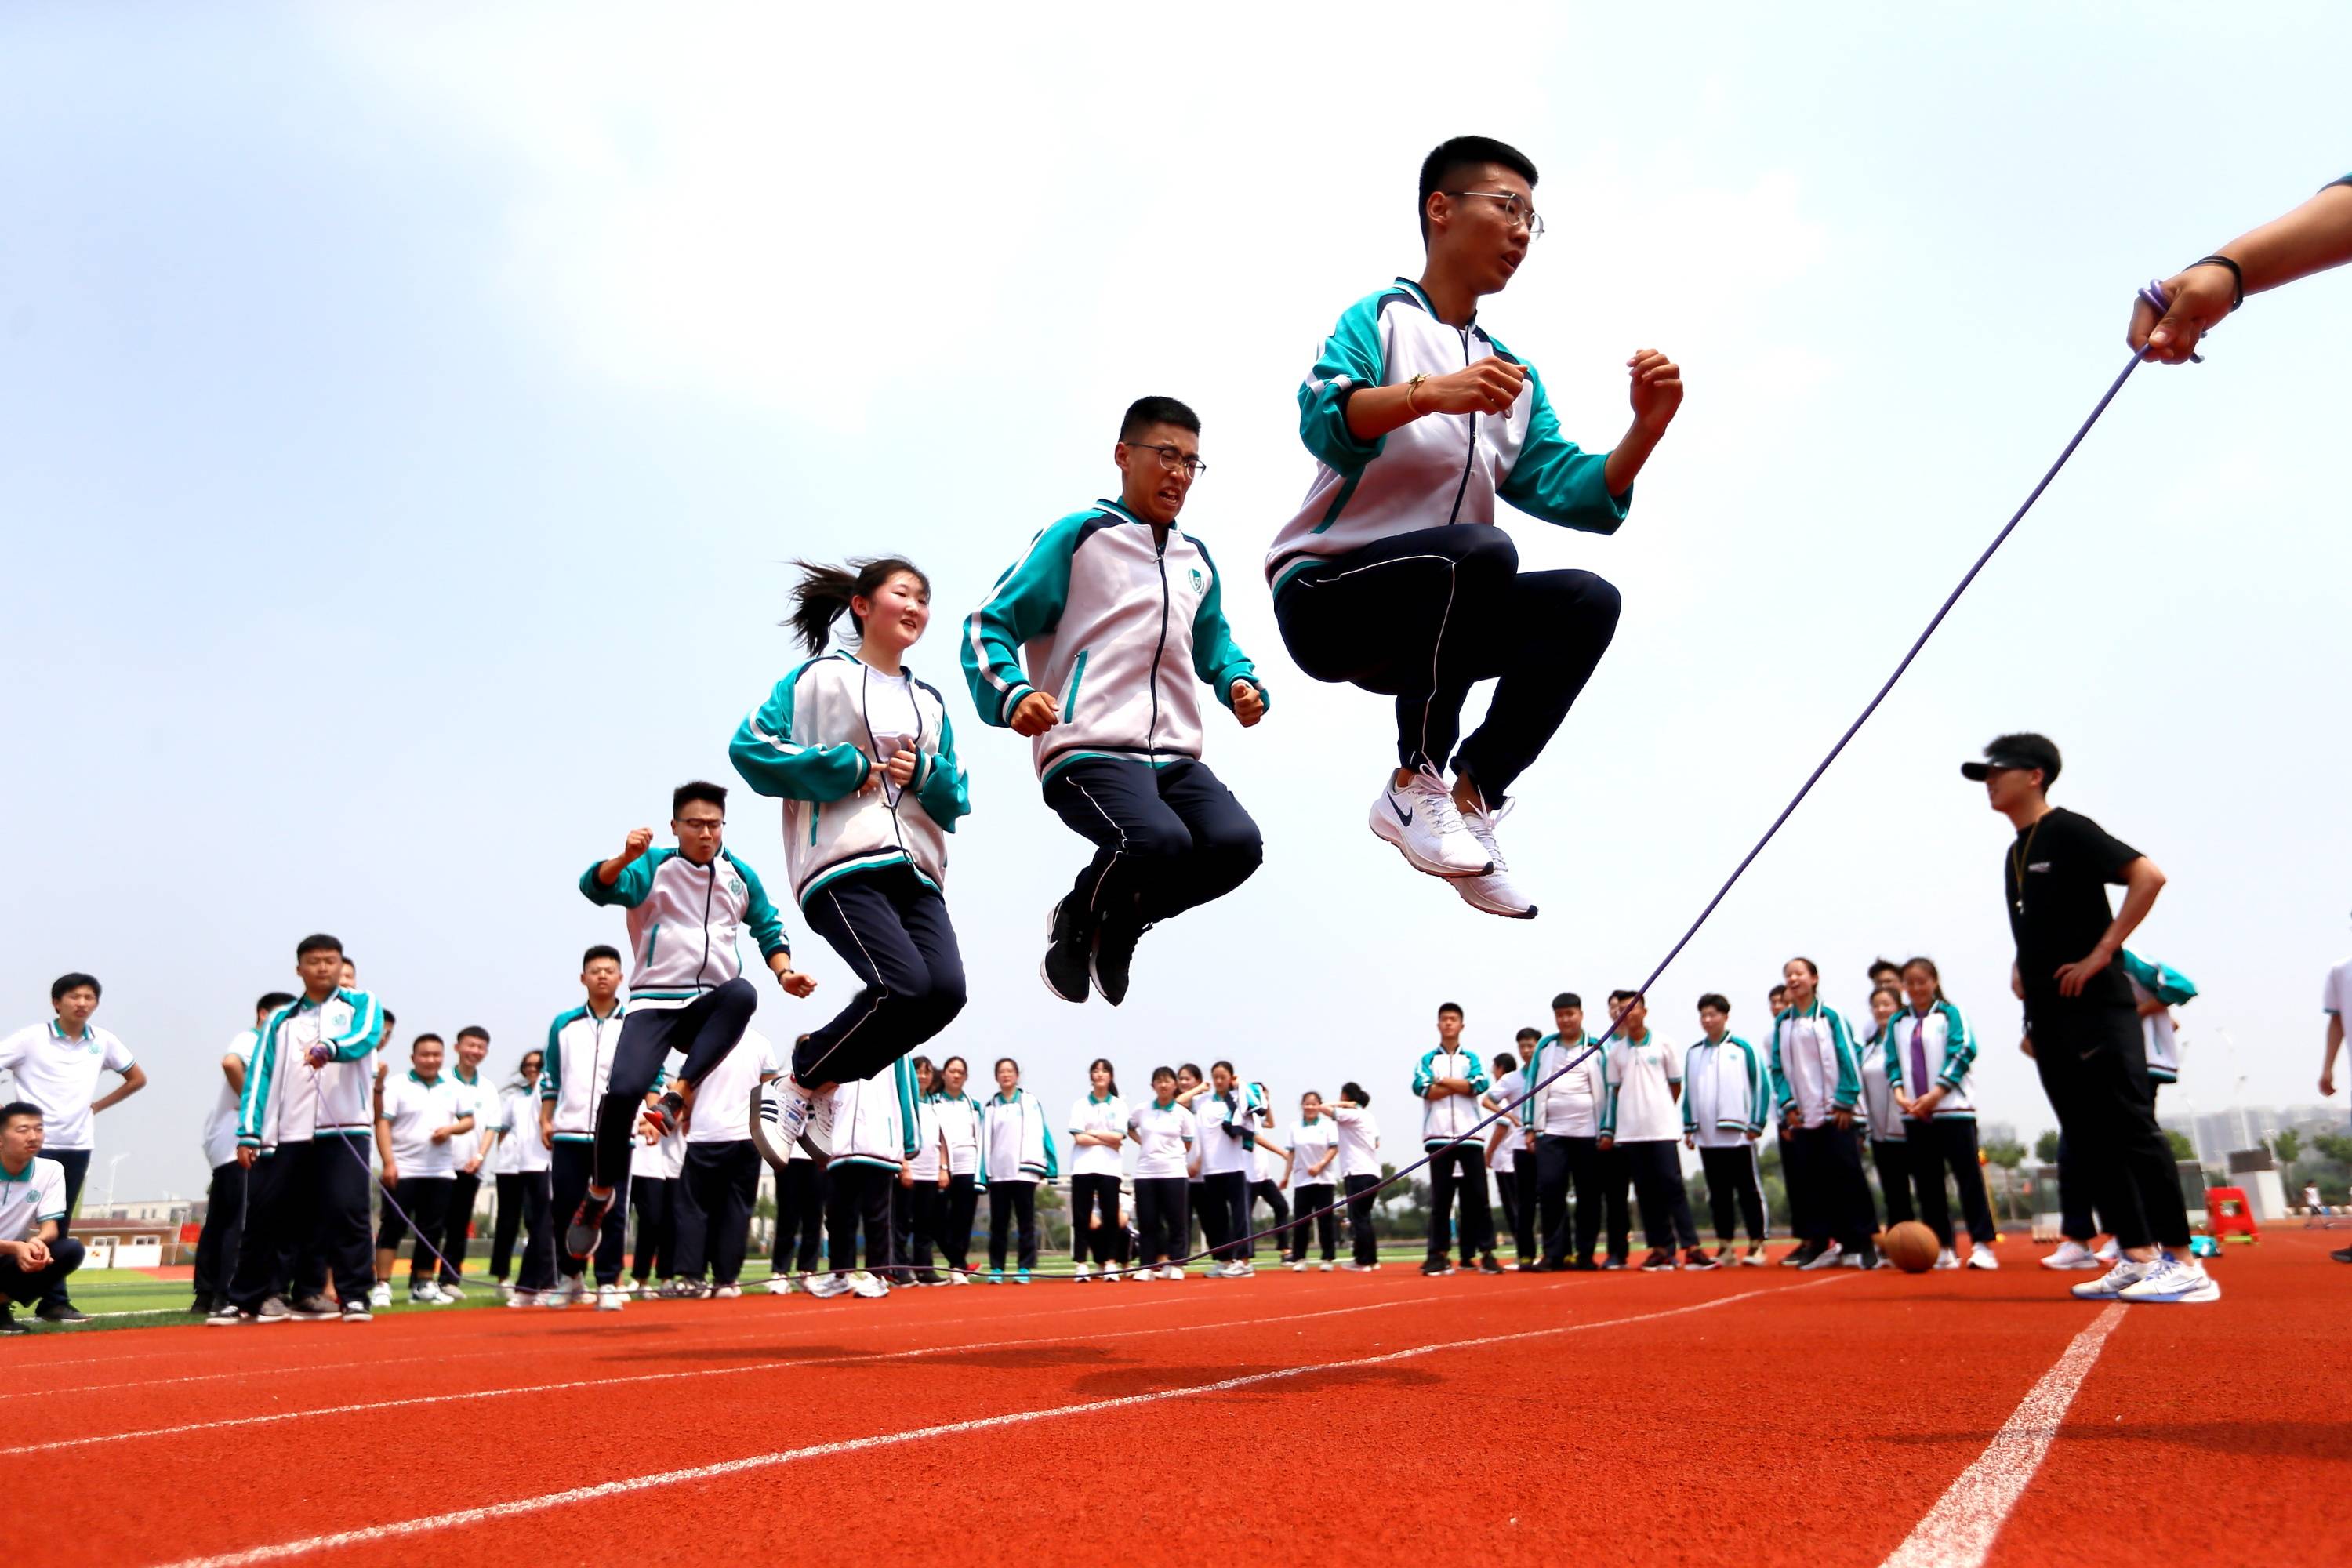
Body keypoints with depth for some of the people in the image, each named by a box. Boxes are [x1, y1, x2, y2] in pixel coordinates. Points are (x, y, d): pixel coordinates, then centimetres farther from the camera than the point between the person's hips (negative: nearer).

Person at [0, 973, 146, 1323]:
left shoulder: (104, 1042, 6)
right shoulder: (30, 1038, -6)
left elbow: (137, 1078, 19)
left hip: (76, 1148, 4)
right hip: (32, 1146, -4)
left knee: (59, 1229, 9)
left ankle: (54, 1302, 14)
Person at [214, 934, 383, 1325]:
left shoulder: (362, 1004, 8)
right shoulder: (280, 1020, 15)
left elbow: (364, 1038, -15)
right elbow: (259, 1076, 8)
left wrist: (328, 1048, -37)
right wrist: (248, 1133, -3)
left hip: (344, 1129, -3)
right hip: (286, 1134, 3)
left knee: (347, 1212, -8)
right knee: (265, 1216, 5)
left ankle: (355, 1296, 0)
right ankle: (245, 1300, 17)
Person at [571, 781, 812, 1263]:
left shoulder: (741, 876, 9)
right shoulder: (654, 867, 0)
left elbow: (769, 933, 20)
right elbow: (596, 888, -18)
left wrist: (785, 973, 1)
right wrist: (625, 859, -39)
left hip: (710, 1006, 1)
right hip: (654, 1001, -1)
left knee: (743, 993, -34)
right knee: (623, 1091, -21)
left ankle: (676, 1095, -28)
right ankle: (600, 1195, 4)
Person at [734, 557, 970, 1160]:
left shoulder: (930, 702, 24)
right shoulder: (821, 676, 9)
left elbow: (958, 801, 21)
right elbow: (751, 746, -2)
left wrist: (926, 774, -1)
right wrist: (848, 768, -7)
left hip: (916, 869, 6)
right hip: (845, 863, -5)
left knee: (945, 989, -18)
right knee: (904, 984, -25)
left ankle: (825, 1077, 6)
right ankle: (795, 1085, 0)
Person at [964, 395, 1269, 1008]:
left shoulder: (1197, 560, 22)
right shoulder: (1078, 536, 2)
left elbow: (1214, 644, 35)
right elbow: (988, 625, -1)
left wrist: (1242, 683, 11)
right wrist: (1013, 695, -20)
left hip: (1176, 756, 6)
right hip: (1090, 752, -6)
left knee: (1235, 843, -20)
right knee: (1160, 842, -32)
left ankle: (1120, 925, 10)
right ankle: (1077, 921, 4)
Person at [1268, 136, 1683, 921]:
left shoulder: (1513, 372, 16)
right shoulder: (1380, 318, -2)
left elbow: (1575, 496, 6)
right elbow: (1324, 421, -23)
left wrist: (1646, 429, -11)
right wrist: (1431, 392, -40)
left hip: (1420, 628, 7)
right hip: (1324, 598, -6)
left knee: (1588, 601, -13)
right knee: (1480, 551, -32)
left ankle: (1469, 801, -10)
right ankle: (1415, 784, -18)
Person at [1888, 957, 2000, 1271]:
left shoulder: (1950, 1014, 1)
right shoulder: (1898, 1023, 12)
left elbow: (1963, 1051, -9)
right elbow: (1893, 1062, 9)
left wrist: (1935, 1094, -15)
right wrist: (1899, 1093, -10)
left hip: (1953, 1108, -4)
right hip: (1915, 1114, 4)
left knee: (1968, 1176, -6)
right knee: (1927, 1183, 5)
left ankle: (1982, 1245, -3)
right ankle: (1942, 1249, 11)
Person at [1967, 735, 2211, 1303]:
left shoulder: (2069, 831, -7)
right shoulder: (2016, 854, 18)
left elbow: (2148, 876, -18)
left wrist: (2102, 953, -19)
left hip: (2095, 1008, -9)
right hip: (2048, 1017, 9)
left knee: (2132, 1129, -10)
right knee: (2090, 1140, 7)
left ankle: (2183, 1261, -7)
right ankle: (2137, 1258, 11)